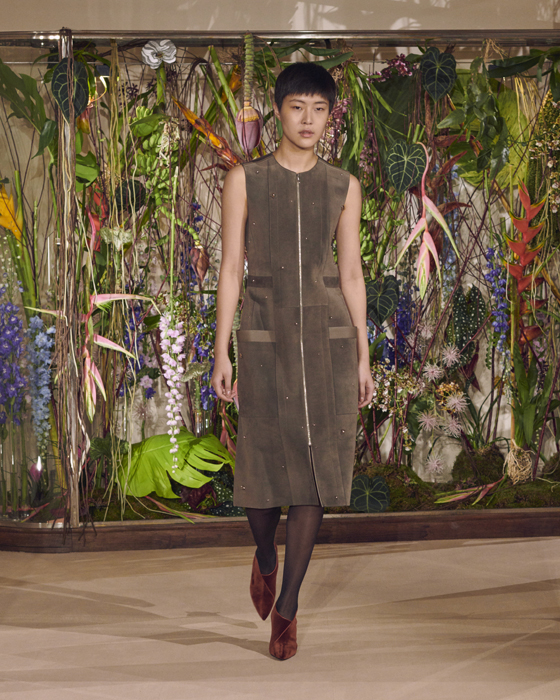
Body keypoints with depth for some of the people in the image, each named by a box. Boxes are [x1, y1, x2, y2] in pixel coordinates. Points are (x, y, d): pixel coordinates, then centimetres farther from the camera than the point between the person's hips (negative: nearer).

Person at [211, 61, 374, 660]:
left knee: (316, 471, -1)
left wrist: (362, 357, 6)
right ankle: (265, 557, 36)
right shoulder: (244, 180, 2)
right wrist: (222, 352, -4)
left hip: (328, 339, 2)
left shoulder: (344, 187, 8)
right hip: (265, 338, -1)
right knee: (264, 463, 2)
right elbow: (230, 268, 1)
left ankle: (286, 608, 12)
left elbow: (350, 273, 9)